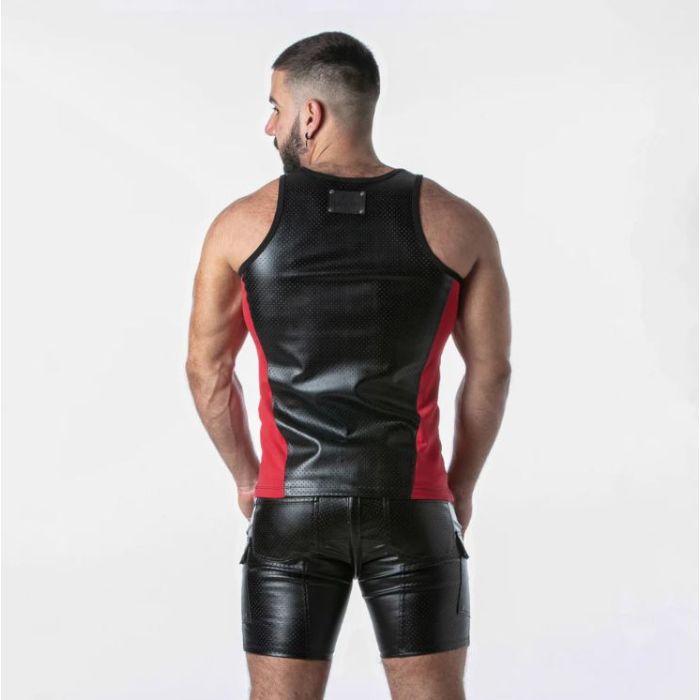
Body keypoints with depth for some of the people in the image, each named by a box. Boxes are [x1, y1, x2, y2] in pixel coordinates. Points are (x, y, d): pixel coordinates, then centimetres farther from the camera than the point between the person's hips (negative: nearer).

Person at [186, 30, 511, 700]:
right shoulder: (458, 224, -3)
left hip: (291, 512, 0)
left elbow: (206, 369, 4)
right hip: (411, 512, 0)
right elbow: (491, 370, 3)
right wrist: (460, 486, 17)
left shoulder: (242, 223, -4)